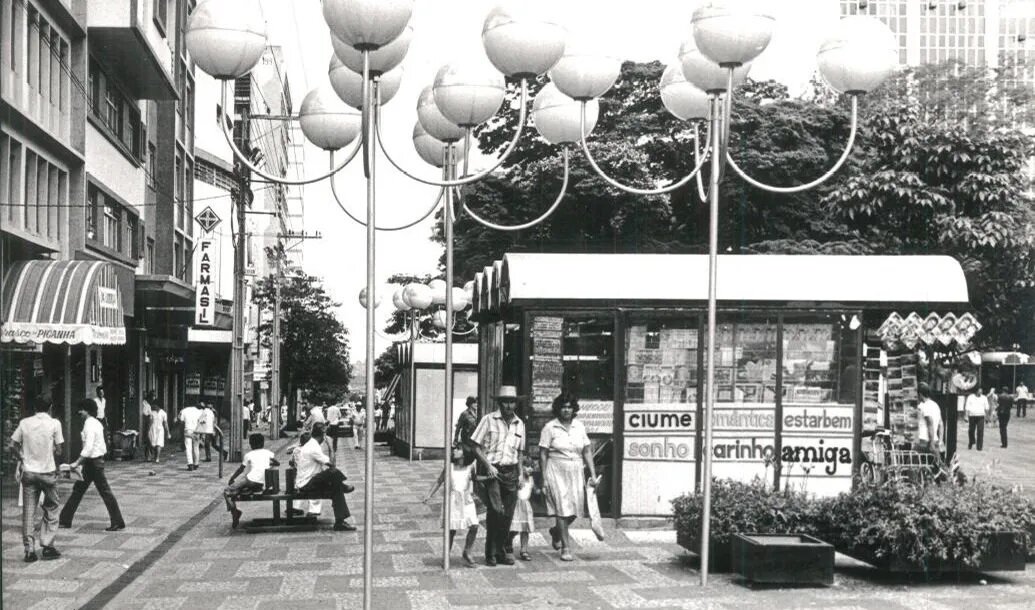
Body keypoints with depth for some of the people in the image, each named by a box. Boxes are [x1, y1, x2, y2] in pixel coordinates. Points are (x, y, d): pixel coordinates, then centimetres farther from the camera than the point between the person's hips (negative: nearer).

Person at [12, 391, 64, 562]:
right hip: (47, 471, -2)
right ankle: (47, 546, 9)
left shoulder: (24, 423, 0)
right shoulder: (54, 423, -7)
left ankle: (29, 550, 5)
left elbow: (13, 445, 1)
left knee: (28, 511, 6)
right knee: (51, 509, 12)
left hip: (28, 472, 2)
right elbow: (58, 450, -6)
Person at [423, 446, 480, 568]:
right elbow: (439, 481, 6)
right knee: (451, 529, -1)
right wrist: (429, 495, 1)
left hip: (467, 501, 1)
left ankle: (467, 554, 7)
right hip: (452, 501, -1)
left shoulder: (470, 467, 2)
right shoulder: (449, 467, 1)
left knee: (474, 526, -10)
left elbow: (475, 481, 15)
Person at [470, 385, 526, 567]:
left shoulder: (519, 424, 12)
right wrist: (488, 466, -13)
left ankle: (501, 552, 18)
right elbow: (477, 448, -2)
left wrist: (520, 474, 12)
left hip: (511, 473, 5)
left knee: (507, 515, 4)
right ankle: (490, 553, -6)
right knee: (496, 510, -16)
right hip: (492, 471, -5)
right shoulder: (489, 420, -2)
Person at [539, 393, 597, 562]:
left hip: (576, 472, 4)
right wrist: (544, 478, -7)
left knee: (574, 511, 6)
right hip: (556, 472, -4)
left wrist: (592, 474, 4)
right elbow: (543, 454, -3)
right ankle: (565, 548, -3)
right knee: (563, 508, -9)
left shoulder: (579, 426, 8)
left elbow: (587, 451, 9)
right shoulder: (550, 427, -4)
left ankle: (556, 531, 35)